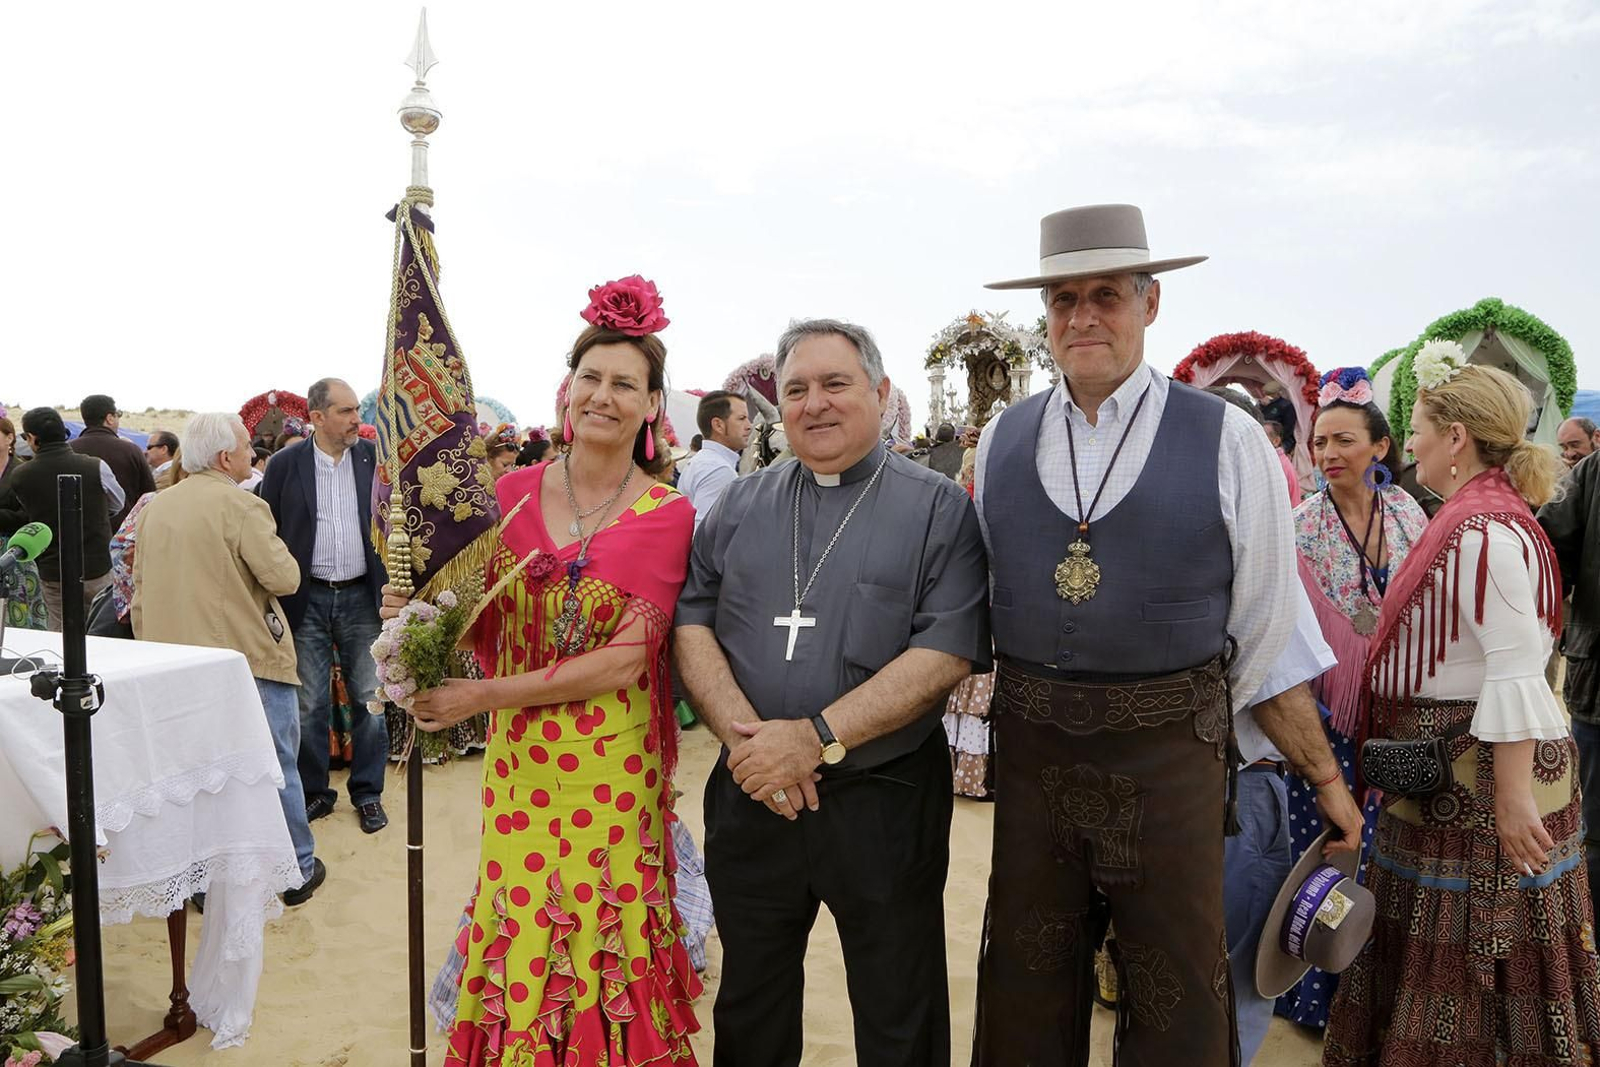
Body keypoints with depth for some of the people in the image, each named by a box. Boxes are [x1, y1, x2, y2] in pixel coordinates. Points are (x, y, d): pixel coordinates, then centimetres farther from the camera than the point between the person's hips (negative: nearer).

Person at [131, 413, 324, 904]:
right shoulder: (240, 506, -16)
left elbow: (142, 588, 14)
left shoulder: (154, 508, 8)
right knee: (275, 766, 8)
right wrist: (270, 544, 2)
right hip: (248, 658, -6)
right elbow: (284, 578, -18)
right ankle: (298, 870, 18)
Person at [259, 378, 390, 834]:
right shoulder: (285, 464, -1)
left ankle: (368, 792, 19)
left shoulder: (374, 457, 1)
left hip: (362, 596, 1)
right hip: (307, 600, 0)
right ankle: (314, 791, 23)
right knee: (310, 704, 8)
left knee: (370, 698, 6)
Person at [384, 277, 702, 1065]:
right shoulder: (515, 492, 3)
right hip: (518, 763, 2)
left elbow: (625, 660, -13)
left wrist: (482, 696, -15)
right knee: (519, 945, 8)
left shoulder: (667, 516, -7)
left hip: (613, 769, -2)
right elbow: (487, 623, 10)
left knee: (600, 944, 8)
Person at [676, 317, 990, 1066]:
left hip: (885, 801, -3)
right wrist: (742, 733, -14)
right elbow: (691, 620, 2)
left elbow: (948, 651, -14)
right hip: (749, 794, 3)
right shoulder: (740, 506, 8)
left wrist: (817, 738, -20)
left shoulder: (938, 509, -4)